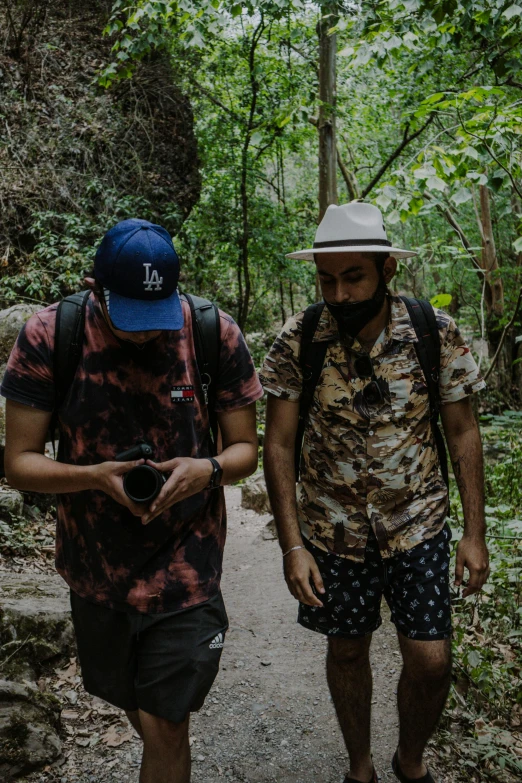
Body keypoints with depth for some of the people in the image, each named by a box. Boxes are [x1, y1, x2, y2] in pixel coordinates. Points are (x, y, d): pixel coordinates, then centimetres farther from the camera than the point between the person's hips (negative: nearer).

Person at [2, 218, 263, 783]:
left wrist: (209, 469, -27)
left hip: (185, 568, -2)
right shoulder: (47, 337, -14)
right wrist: (96, 476, -28)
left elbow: (246, 449, -4)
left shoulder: (215, 335, -13)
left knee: (164, 727, 2)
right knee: (134, 705, 25)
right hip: (95, 568, 3)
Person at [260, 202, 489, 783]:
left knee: (430, 659, 1)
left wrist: (474, 533, -4)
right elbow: (278, 446, -9)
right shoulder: (297, 341, -13)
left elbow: (462, 433, -3)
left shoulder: (437, 333, -12)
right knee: (347, 650, 15)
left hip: (417, 523, 0)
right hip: (331, 528, 0)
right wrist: (292, 545, -13)